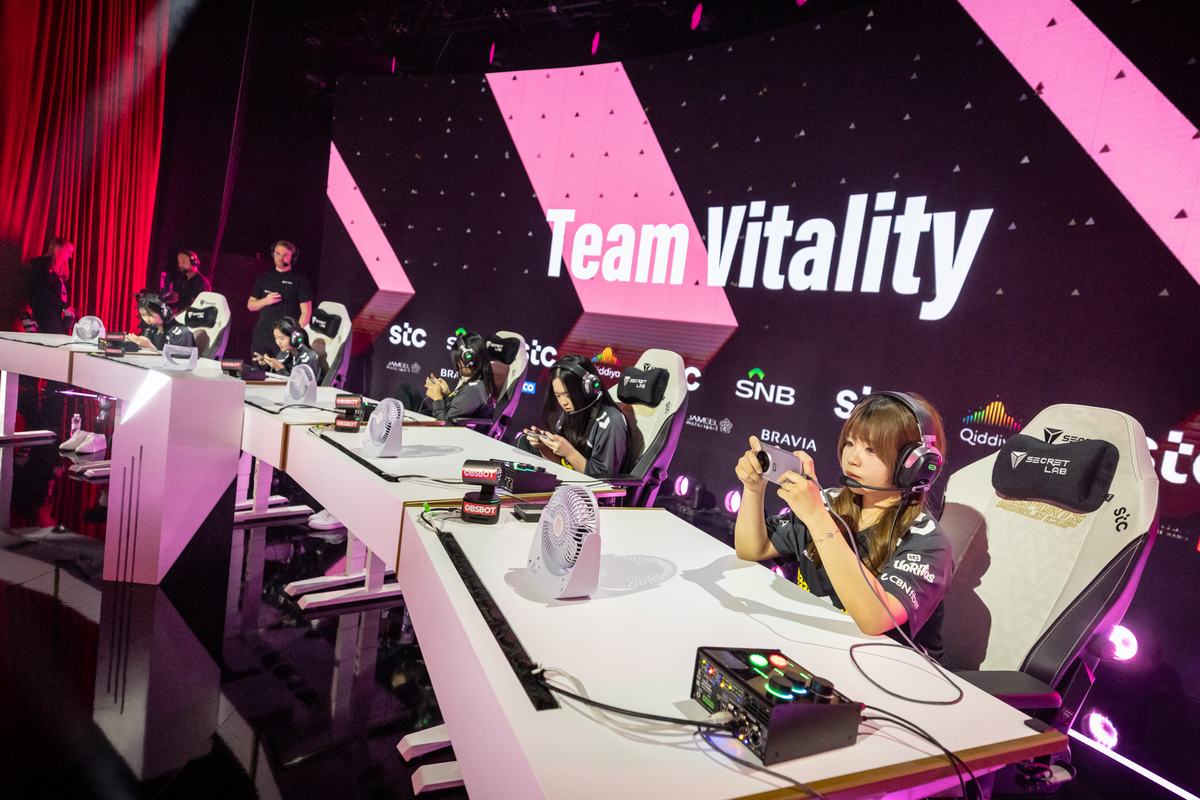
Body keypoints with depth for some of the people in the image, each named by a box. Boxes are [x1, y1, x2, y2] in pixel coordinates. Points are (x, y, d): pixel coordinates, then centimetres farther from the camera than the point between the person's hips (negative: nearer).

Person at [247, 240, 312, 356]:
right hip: (261, 336, 4)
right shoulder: (263, 278, 16)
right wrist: (265, 301, -1)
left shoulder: (300, 281, 2)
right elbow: (250, 305, 20)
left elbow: (306, 312, -2)